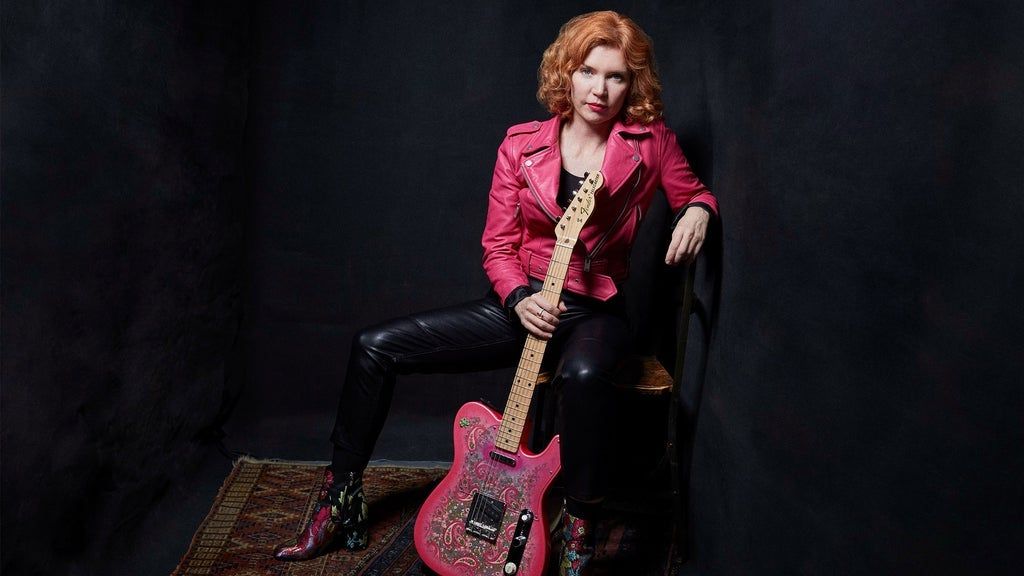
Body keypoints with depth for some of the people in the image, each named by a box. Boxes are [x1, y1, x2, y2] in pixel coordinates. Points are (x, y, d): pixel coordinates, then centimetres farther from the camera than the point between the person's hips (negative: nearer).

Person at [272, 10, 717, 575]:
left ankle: (579, 528, -15)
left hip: (594, 311, -3)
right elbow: (498, 245, 2)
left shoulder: (650, 142, -3)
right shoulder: (521, 144, 1)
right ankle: (342, 500, 10)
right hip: (523, 303, 3)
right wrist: (518, 299, -16)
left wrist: (697, 211, -13)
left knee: (584, 375, -42)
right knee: (376, 345, -6)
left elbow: (693, 192, 12)